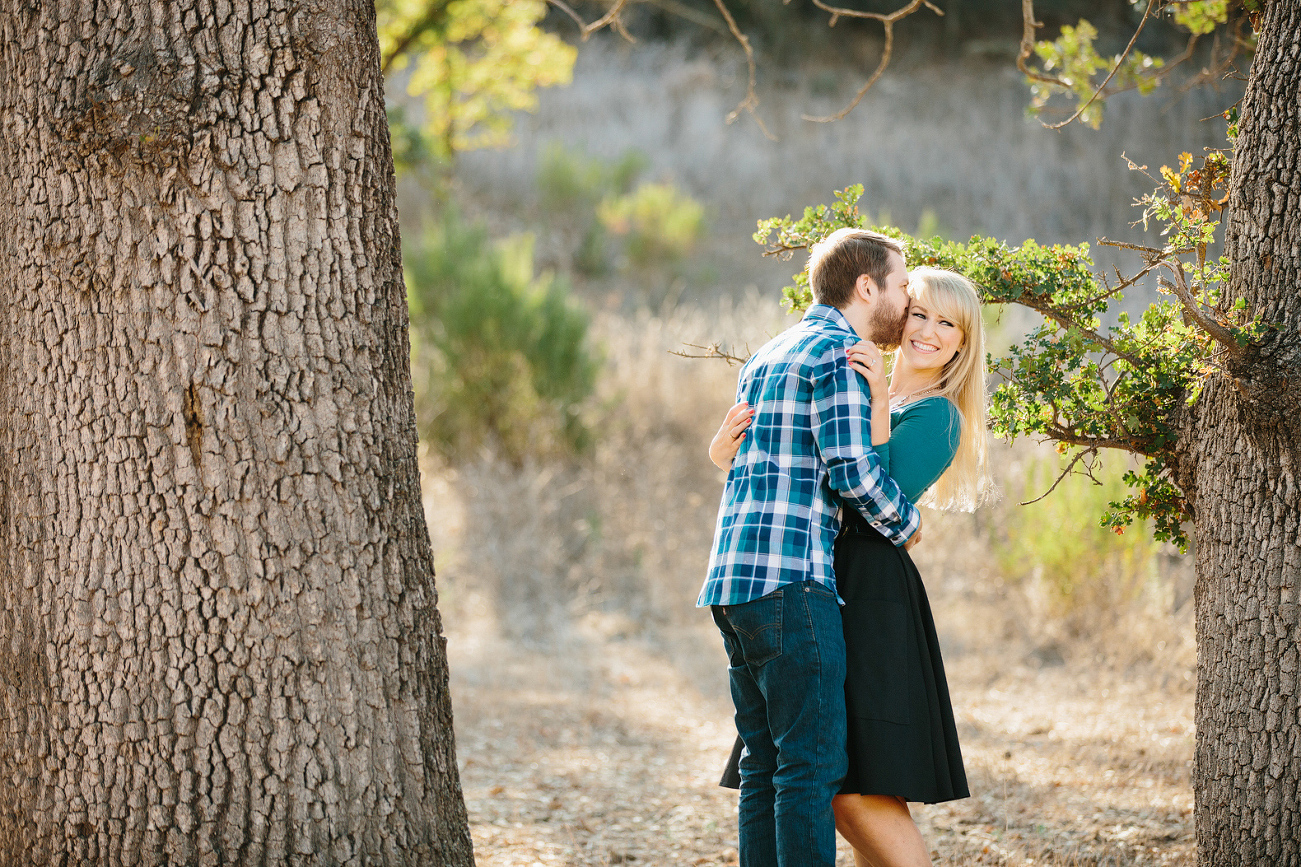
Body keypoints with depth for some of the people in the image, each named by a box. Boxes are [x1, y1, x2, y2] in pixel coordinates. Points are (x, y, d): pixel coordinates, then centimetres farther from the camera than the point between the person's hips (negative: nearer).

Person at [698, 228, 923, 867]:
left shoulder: (766, 357, 24)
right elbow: (851, 469, -14)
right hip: (790, 580, -9)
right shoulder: (837, 353, -6)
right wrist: (905, 523, 3)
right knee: (813, 763, -9)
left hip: (731, 579, 9)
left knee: (766, 764, 11)